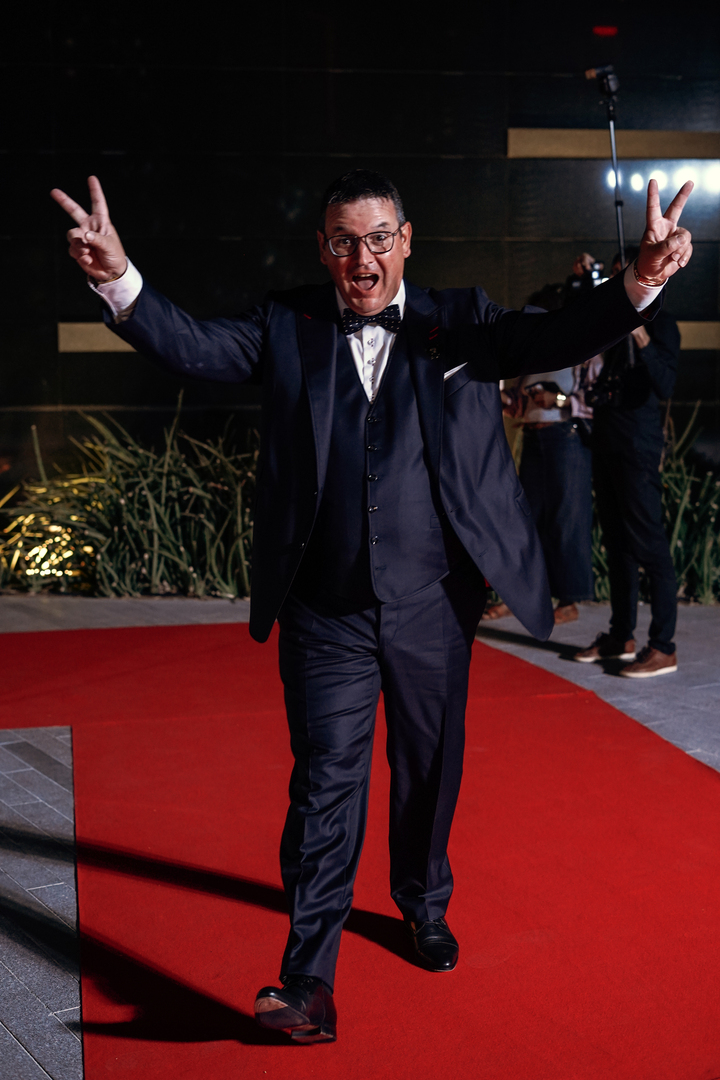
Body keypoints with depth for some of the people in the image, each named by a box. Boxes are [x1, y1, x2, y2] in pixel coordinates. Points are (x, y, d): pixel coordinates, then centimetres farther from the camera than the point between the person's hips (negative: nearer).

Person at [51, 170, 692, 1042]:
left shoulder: (460, 322, 2)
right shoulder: (285, 327, 2)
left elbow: (558, 338, -10)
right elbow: (193, 347, -9)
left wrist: (642, 281, -28)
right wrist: (117, 278, -27)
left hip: (435, 609, 2)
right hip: (328, 615, -1)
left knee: (430, 768, 18)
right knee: (325, 784, -1)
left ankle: (424, 904, 43)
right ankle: (309, 979, 6)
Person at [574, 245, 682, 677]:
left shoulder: (659, 323, -7)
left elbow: (665, 386, -20)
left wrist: (643, 341, -33)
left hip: (638, 445, -9)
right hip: (607, 442, 9)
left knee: (648, 543, -9)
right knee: (617, 543, 13)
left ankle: (664, 649, -6)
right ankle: (622, 637, 22)